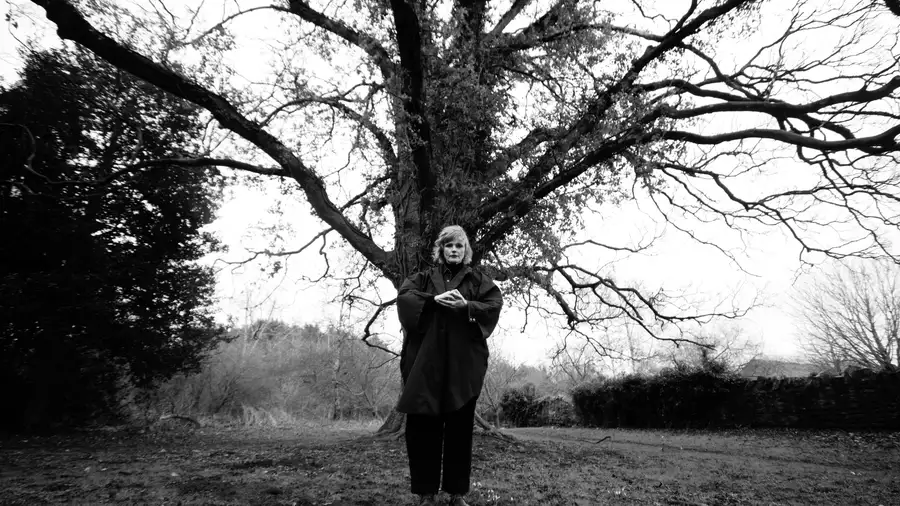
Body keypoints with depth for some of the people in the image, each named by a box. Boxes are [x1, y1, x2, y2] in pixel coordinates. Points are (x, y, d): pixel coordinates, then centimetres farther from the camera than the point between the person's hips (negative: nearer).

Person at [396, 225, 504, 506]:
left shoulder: (477, 280, 14)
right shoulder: (424, 278, 15)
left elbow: (495, 303, 0)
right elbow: (404, 296, -1)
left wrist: (467, 306, -17)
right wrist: (434, 300, -15)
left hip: (463, 362, 0)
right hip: (426, 361, 1)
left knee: (460, 426, 2)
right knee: (424, 425, -1)